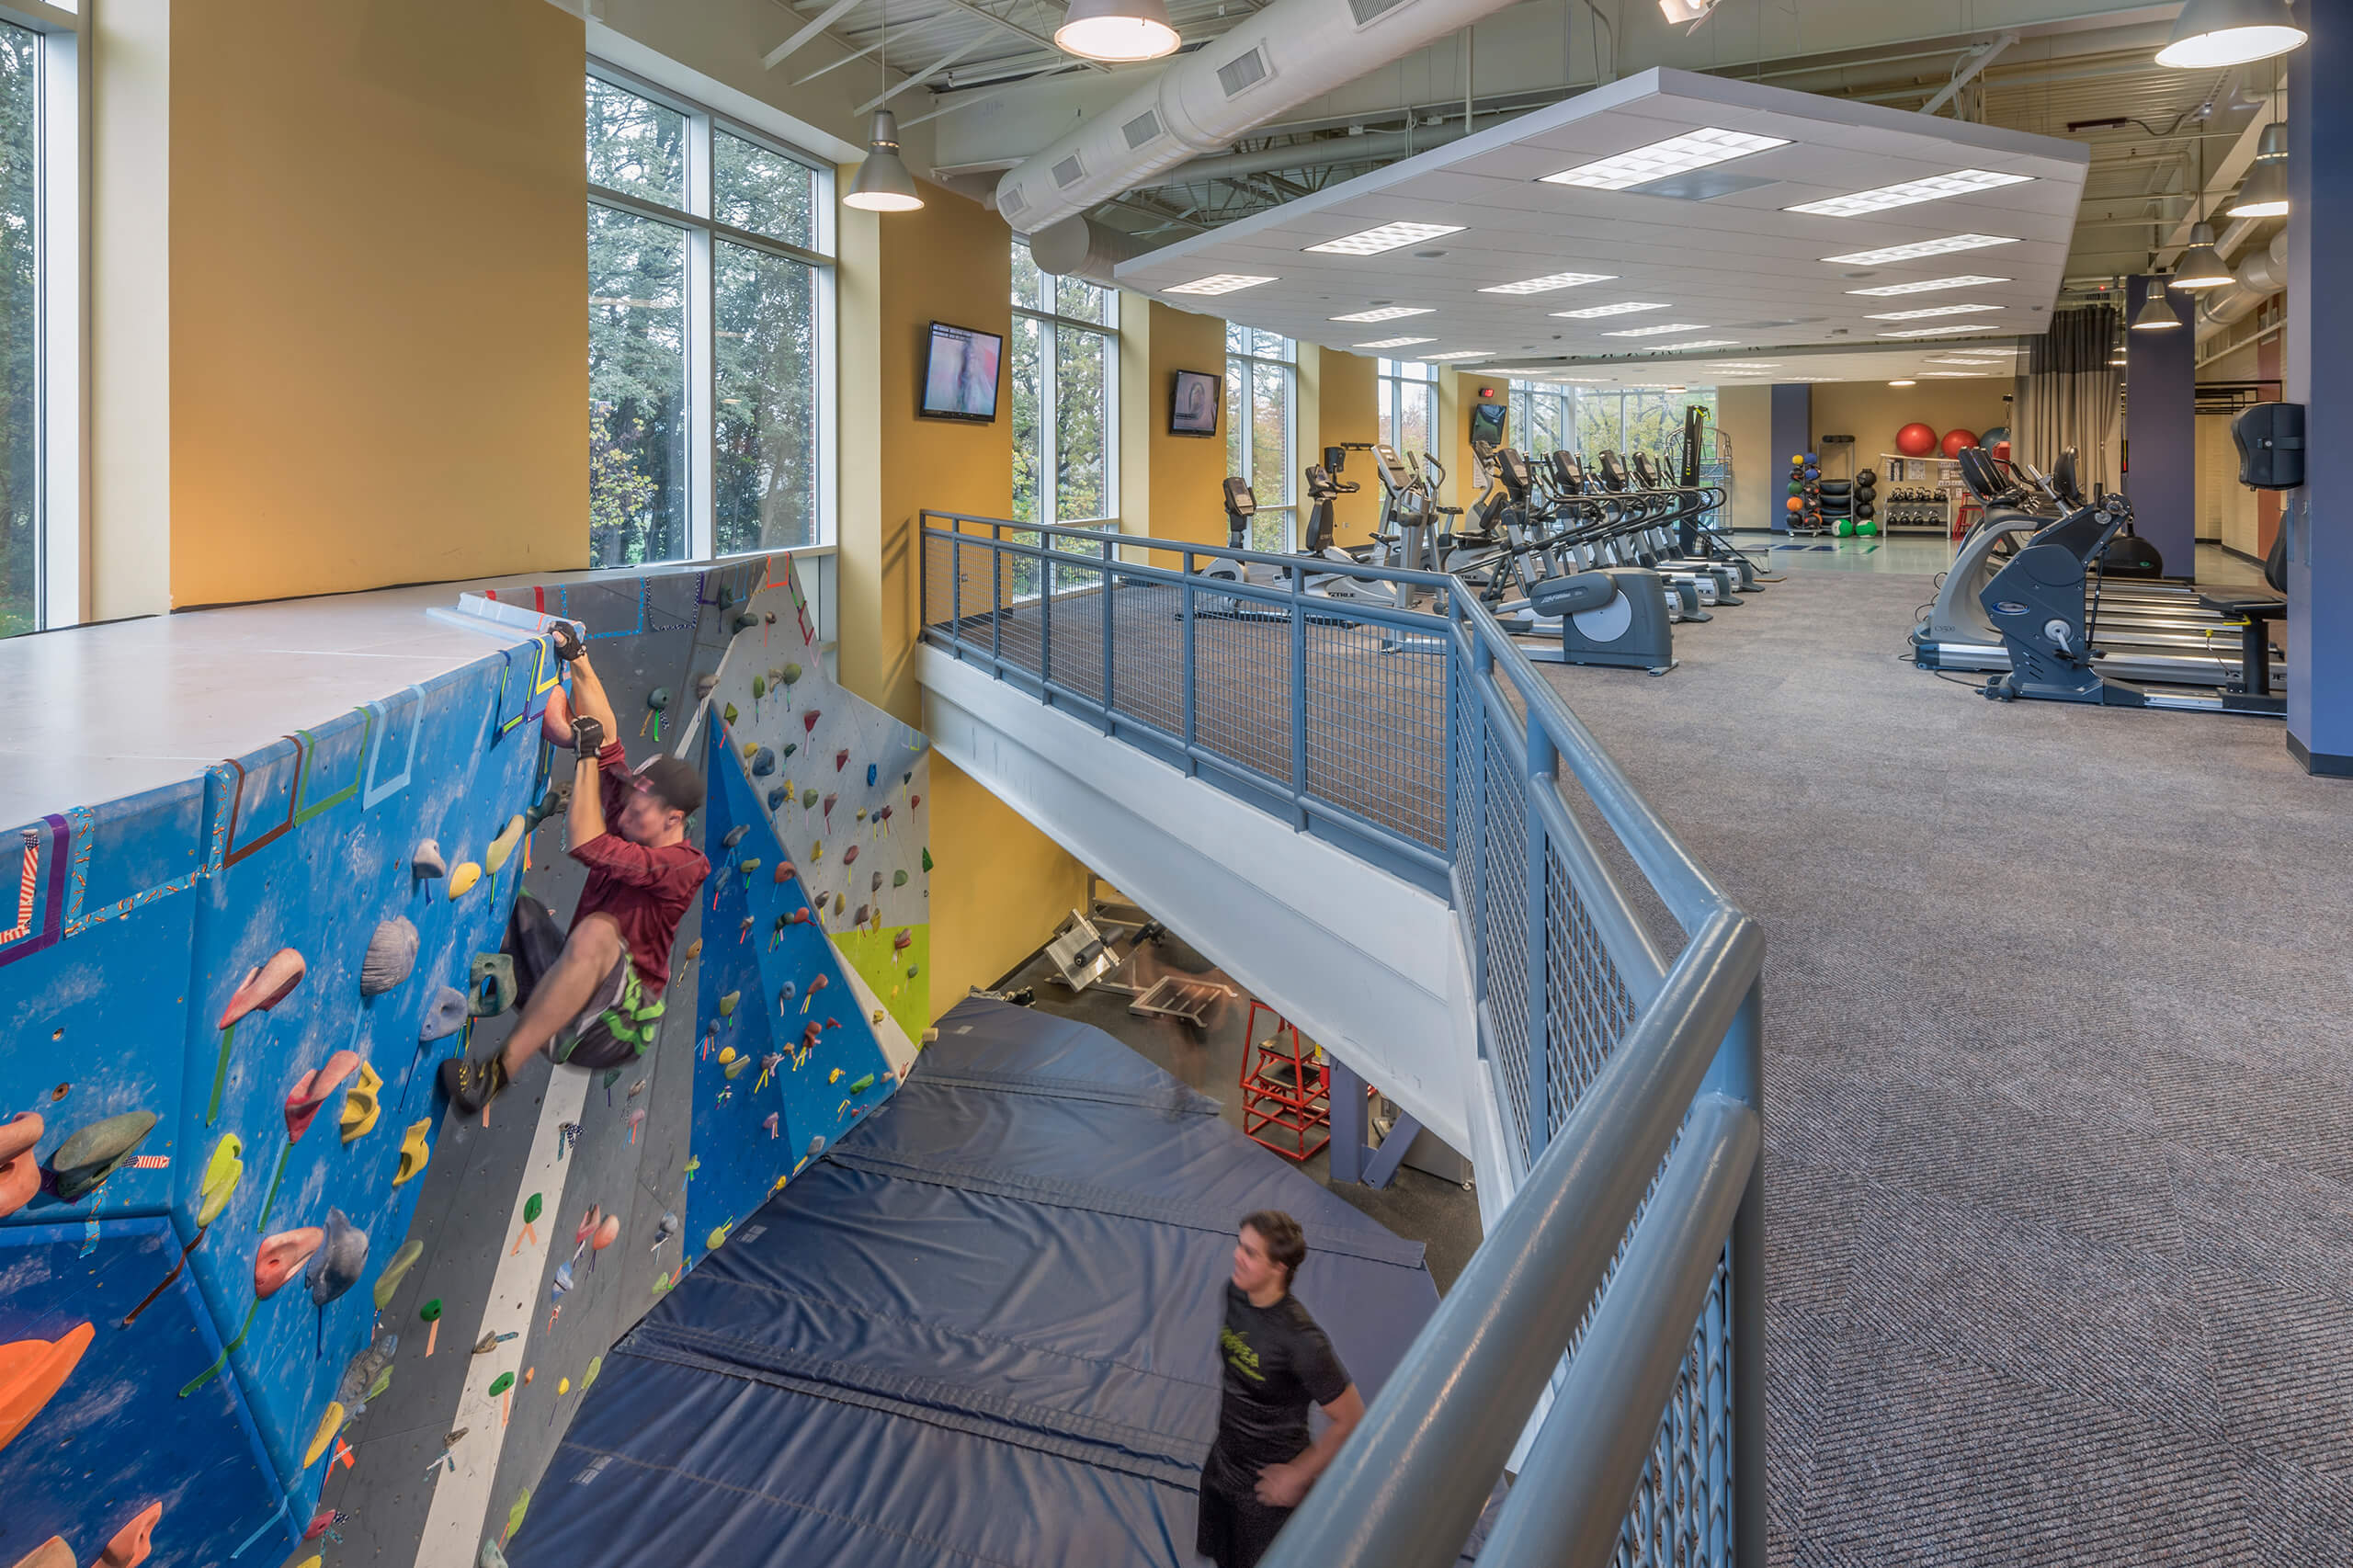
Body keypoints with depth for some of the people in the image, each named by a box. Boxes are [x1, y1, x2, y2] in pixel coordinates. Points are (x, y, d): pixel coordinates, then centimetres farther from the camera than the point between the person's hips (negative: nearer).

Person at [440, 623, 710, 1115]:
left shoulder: (683, 866, -17)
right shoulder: (632, 823, 6)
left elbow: (584, 843, -26)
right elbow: (607, 736, 6)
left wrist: (587, 753, -19)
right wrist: (578, 659, 2)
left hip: (617, 1025, -9)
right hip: (575, 980, 9)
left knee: (597, 930, -38)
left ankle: (500, 1070, -38)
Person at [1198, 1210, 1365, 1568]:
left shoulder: (1301, 1340, -34)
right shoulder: (1235, 1293, -12)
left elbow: (1350, 1420, -25)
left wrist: (1297, 1476, -16)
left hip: (1267, 1485, -6)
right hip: (1221, 1464, 6)